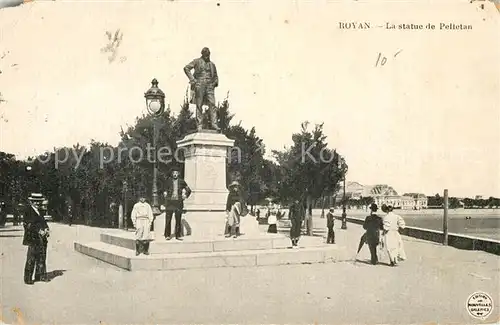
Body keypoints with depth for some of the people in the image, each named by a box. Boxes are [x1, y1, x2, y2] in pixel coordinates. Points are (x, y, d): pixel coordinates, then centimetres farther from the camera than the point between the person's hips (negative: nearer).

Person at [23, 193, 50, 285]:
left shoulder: (40, 211, 15)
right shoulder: (28, 211, -8)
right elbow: (27, 224, -13)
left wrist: (46, 229, 1)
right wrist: (39, 231, -18)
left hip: (42, 238, 7)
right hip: (33, 238, -7)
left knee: (42, 257, 11)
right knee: (31, 259, -3)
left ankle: (40, 275, 21)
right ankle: (28, 278, 5)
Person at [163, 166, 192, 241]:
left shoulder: (181, 181, 6)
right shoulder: (168, 181, 5)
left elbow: (189, 190, 17)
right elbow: (165, 189, 24)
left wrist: (185, 196, 6)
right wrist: (165, 193, 7)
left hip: (178, 202, 0)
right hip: (170, 202, 0)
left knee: (178, 220, 1)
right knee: (168, 219, -3)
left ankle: (178, 235, 6)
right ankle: (167, 235, 3)